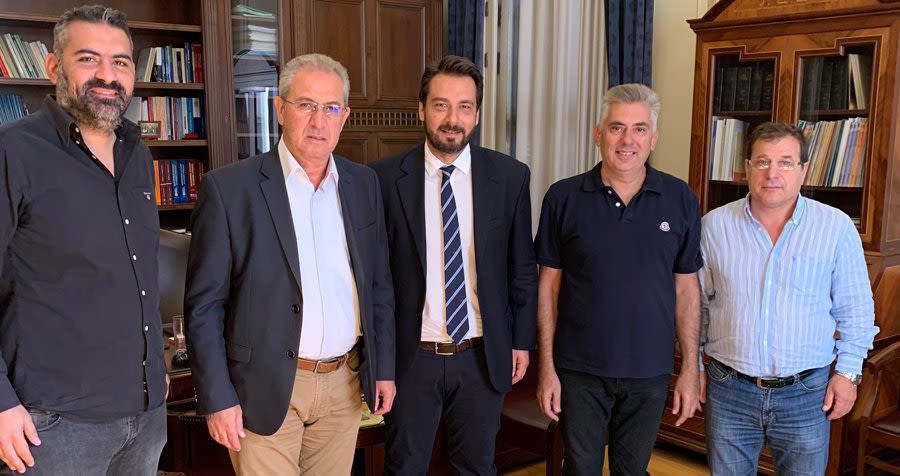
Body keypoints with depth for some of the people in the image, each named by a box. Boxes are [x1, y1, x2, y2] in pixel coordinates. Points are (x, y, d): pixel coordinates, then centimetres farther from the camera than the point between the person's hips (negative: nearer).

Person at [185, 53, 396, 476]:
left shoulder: (363, 183, 4)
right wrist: (217, 399, -9)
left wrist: (383, 367, 9)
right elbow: (204, 304, -7)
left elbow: (378, 284, 10)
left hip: (346, 383, 4)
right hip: (266, 390, -4)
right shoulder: (228, 187, -9)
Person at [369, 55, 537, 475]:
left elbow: (522, 268, 4)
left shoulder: (510, 176, -3)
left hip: (483, 358, 2)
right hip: (410, 357, -1)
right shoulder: (385, 178, -8)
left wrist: (522, 341, 6)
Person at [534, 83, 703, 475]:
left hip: (649, 372, 1)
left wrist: (691, 368, 1)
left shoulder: (680, 200, -3)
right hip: (580, 370, -1)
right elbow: (549, 284, -2)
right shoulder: (563, 197, -6)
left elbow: (686, 286, 2)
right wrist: (547, 367, -4)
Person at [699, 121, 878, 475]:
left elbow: (855, 310, 4)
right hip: (729, 390, 1)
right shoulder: (714, 225, -2)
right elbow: (696, 302, 6)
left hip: (807, 393, -1)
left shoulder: (837, 227, -5)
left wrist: (848, 371, 0)